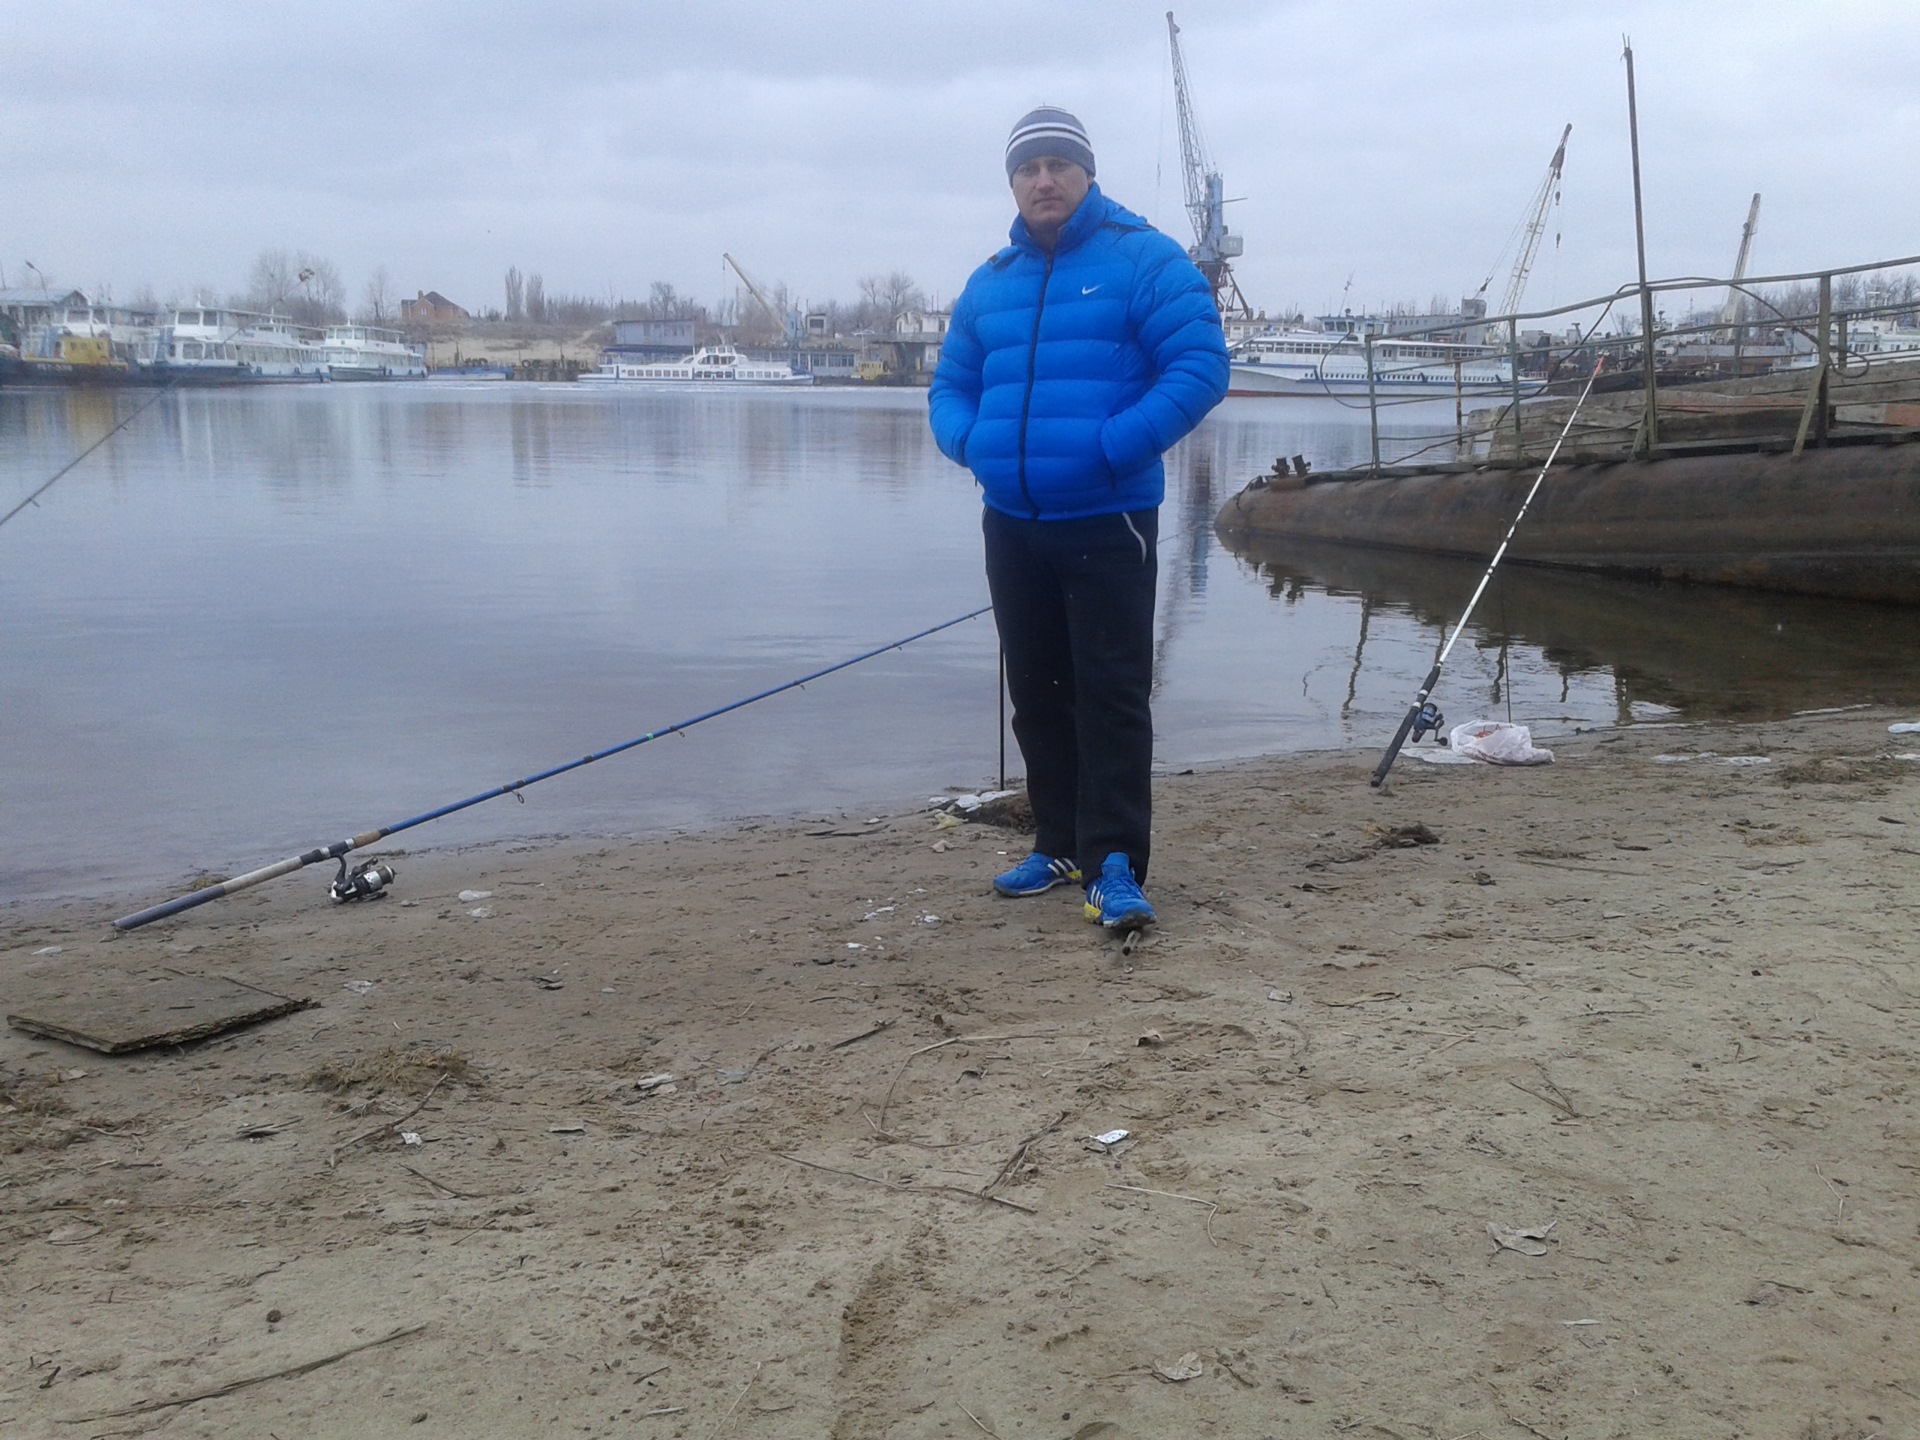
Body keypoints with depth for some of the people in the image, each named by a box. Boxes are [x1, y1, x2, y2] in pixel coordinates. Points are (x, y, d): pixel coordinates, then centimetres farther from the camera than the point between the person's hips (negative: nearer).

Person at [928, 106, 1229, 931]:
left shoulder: (1145, 261, -3)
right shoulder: (989, 284, 14)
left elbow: (1200, 367, -11)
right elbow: (950, 387, 20)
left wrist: (1115, 447, -20)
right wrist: (968, 441, -2)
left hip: (1107, 522, -6)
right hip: (1012, 522, 6)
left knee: (1112, 694, -6)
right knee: (1036, 693, 12)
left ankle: (1116, 864, -3)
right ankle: (1059, 845, 24)